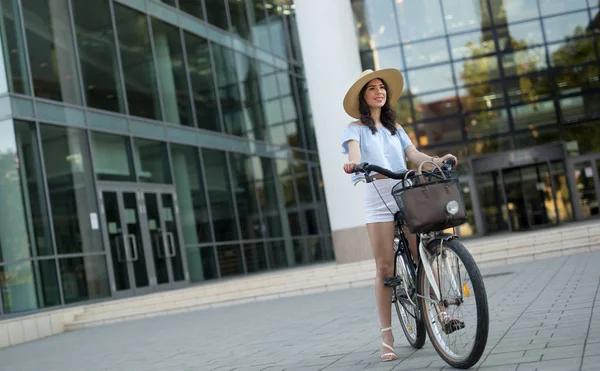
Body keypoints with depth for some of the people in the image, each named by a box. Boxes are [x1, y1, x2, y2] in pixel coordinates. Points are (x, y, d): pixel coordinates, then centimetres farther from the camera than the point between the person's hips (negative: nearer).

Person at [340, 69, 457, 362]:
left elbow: (412, 153, 9)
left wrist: (435, 160, -12)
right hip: (377, 195, -4)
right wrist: (354, 163, -35)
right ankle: (387, 337, -1)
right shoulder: (356, 127, 10)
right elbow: (354, 150, -11)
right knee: (384, 267, -6)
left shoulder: (395, 127, 23)